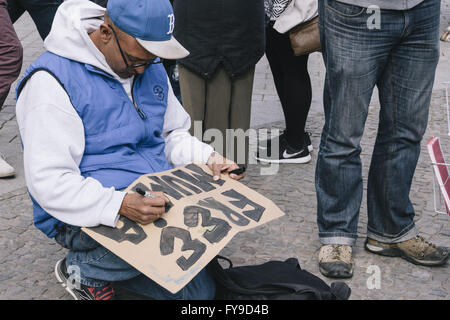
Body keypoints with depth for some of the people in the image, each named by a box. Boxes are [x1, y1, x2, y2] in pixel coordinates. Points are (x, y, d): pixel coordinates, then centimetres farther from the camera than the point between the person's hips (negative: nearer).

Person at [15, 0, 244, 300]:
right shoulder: (52, 81, -17)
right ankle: (82, 267, -6)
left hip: (156, 199, 7)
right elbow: (49, 180, -23)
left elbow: (173, 135, 18)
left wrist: (208, 159, -4)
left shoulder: (151, 67, 6)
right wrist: (120, 205, -36)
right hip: (84, 216, -7)